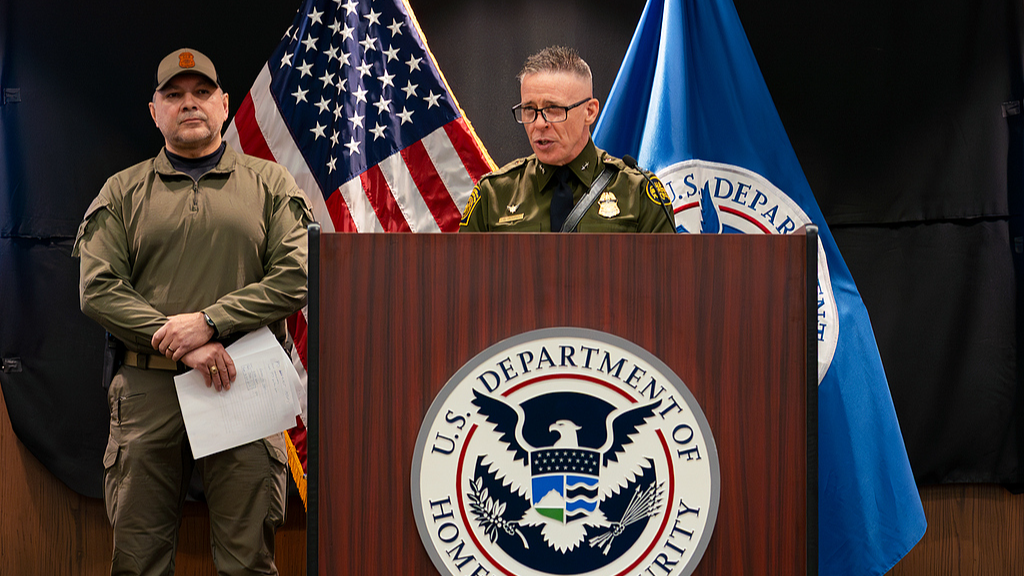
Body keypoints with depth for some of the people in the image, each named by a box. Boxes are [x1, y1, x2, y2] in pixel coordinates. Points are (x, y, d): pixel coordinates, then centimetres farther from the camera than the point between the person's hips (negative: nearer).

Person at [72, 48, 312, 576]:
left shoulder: (270, 184, 10)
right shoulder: (122, 192, 12)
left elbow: (295, 278, -1)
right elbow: (98, 289, 1)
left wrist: (210, 322, -12)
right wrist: (185, 347, -11)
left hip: (244, 386, -1)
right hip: (147, 389, 1)